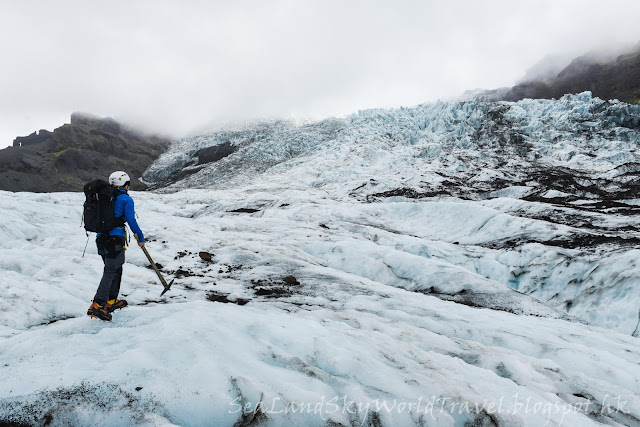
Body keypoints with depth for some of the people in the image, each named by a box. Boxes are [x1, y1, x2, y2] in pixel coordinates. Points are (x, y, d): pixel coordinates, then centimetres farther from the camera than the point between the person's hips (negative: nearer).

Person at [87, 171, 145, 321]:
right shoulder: (126, 199, -6)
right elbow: (131, 221, -10)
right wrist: (141, 238, 0)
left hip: (101, 238, 7)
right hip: (115, 239, -7)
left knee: (116, 269, 19)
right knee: (110, 272, -8)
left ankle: (111, 301, 23)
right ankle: (97, 305, -17)